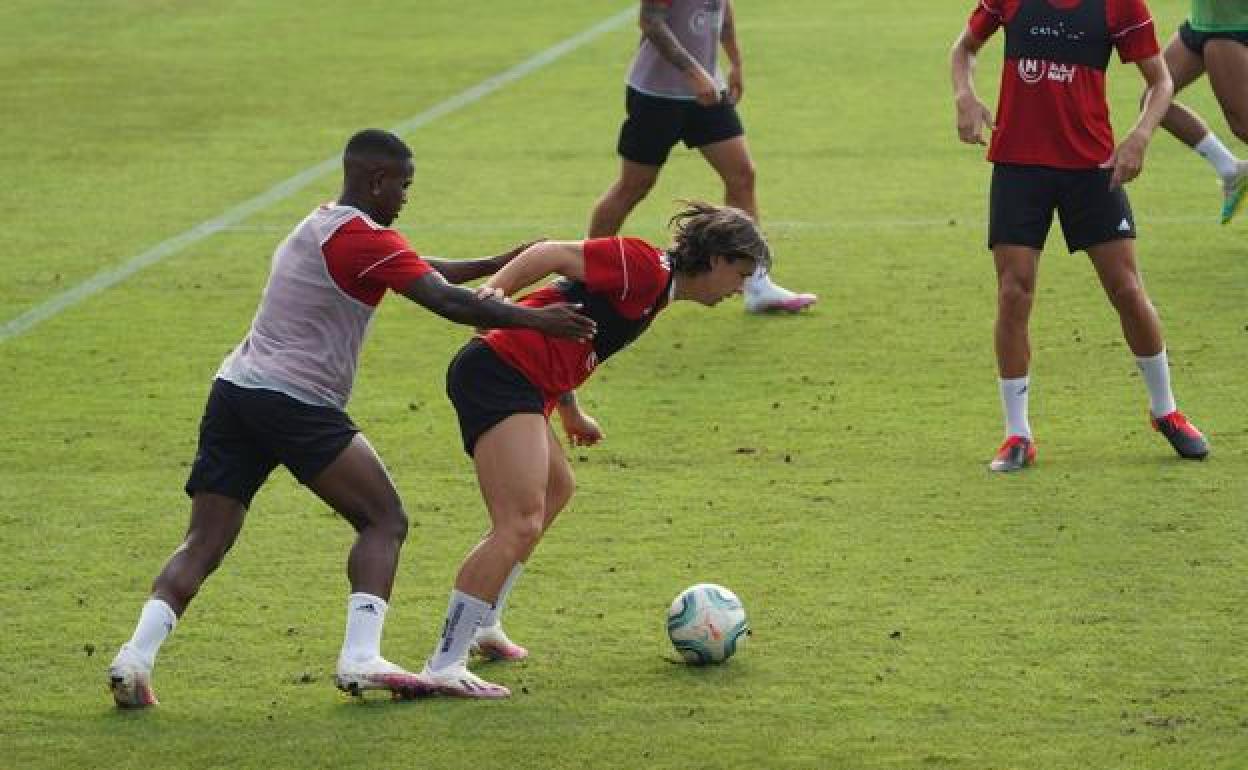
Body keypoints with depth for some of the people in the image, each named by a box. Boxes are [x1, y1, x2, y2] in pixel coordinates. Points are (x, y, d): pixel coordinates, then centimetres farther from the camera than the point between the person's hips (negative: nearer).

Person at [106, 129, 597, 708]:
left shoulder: (322, 227, 22)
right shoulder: (362, 237, -8)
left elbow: (421, 270, 34)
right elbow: (446, 301, -15)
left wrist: (496, 264, 35)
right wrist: (534, 319, -10)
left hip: (232, 393, 9)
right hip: (295, 402, -9)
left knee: (203, 546, 4)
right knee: (384, 521, -2)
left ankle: (137, 656, -13)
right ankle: (361, 659, -15)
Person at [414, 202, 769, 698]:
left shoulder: (653, 290, 21)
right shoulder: (644, 266, -8)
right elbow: (556, 254, -16)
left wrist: (571, 414, 33)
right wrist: (493, 293, -27)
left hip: (524, 386, 11)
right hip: (499, 373, -11)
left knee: (556, 489, 29)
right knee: (522, 524, -17)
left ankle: (482, 625, 38)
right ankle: (444, 666, -18)